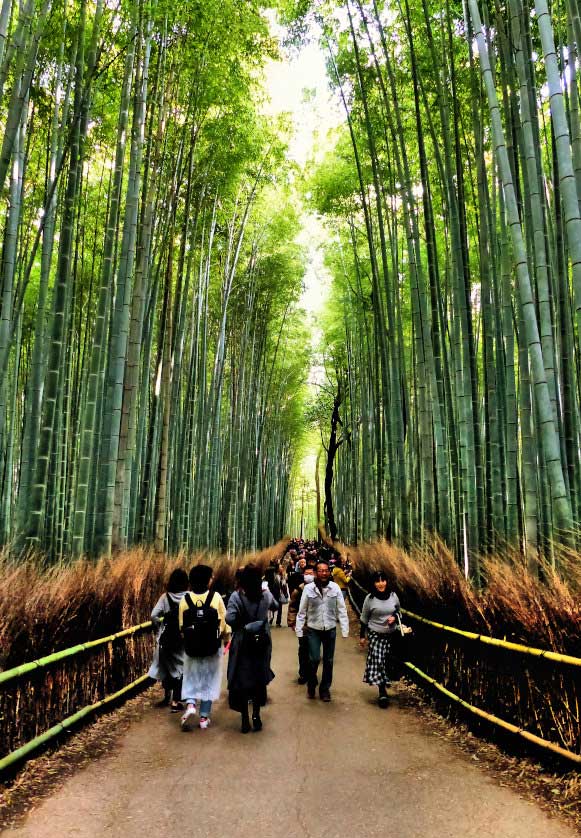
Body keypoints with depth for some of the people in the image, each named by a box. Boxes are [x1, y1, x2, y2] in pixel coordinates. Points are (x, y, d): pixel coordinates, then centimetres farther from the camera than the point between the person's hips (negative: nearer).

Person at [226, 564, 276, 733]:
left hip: (242, 643, -2)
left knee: (241, 680, 9)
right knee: (260, 678, 16)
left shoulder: (236, 596, -14)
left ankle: (245, 719, 14)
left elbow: (229, 619, -22)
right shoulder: (266, 595, -6)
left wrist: (240, 626, -3)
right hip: (262, 642, 2)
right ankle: (256, 716, 20)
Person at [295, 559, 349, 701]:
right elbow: (302, 611, -2)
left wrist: (345, 630, -4)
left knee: (328, 661, 10)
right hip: (313, 629, -1)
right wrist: (299, 630, -2)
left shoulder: (335, 588, -6)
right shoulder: (308, 588, -8)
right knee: (314, 659, -6)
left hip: (330, 629, 2)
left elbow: (341, 610, -2)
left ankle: (325, 689, 28)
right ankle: (311, 685, 22)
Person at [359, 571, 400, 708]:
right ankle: (382, 693, -1)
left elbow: (398, 611, 13)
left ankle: (382, 690, 24)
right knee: (377, 661, -11)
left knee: (386, 661, 6)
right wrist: (362, 636, 4)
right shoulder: (370, 598, -7)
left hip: (391, 634, 2)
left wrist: (395, 618, -9)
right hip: (375, 634, -2)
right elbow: (364, 619, 1)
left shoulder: (393, 596, -1)